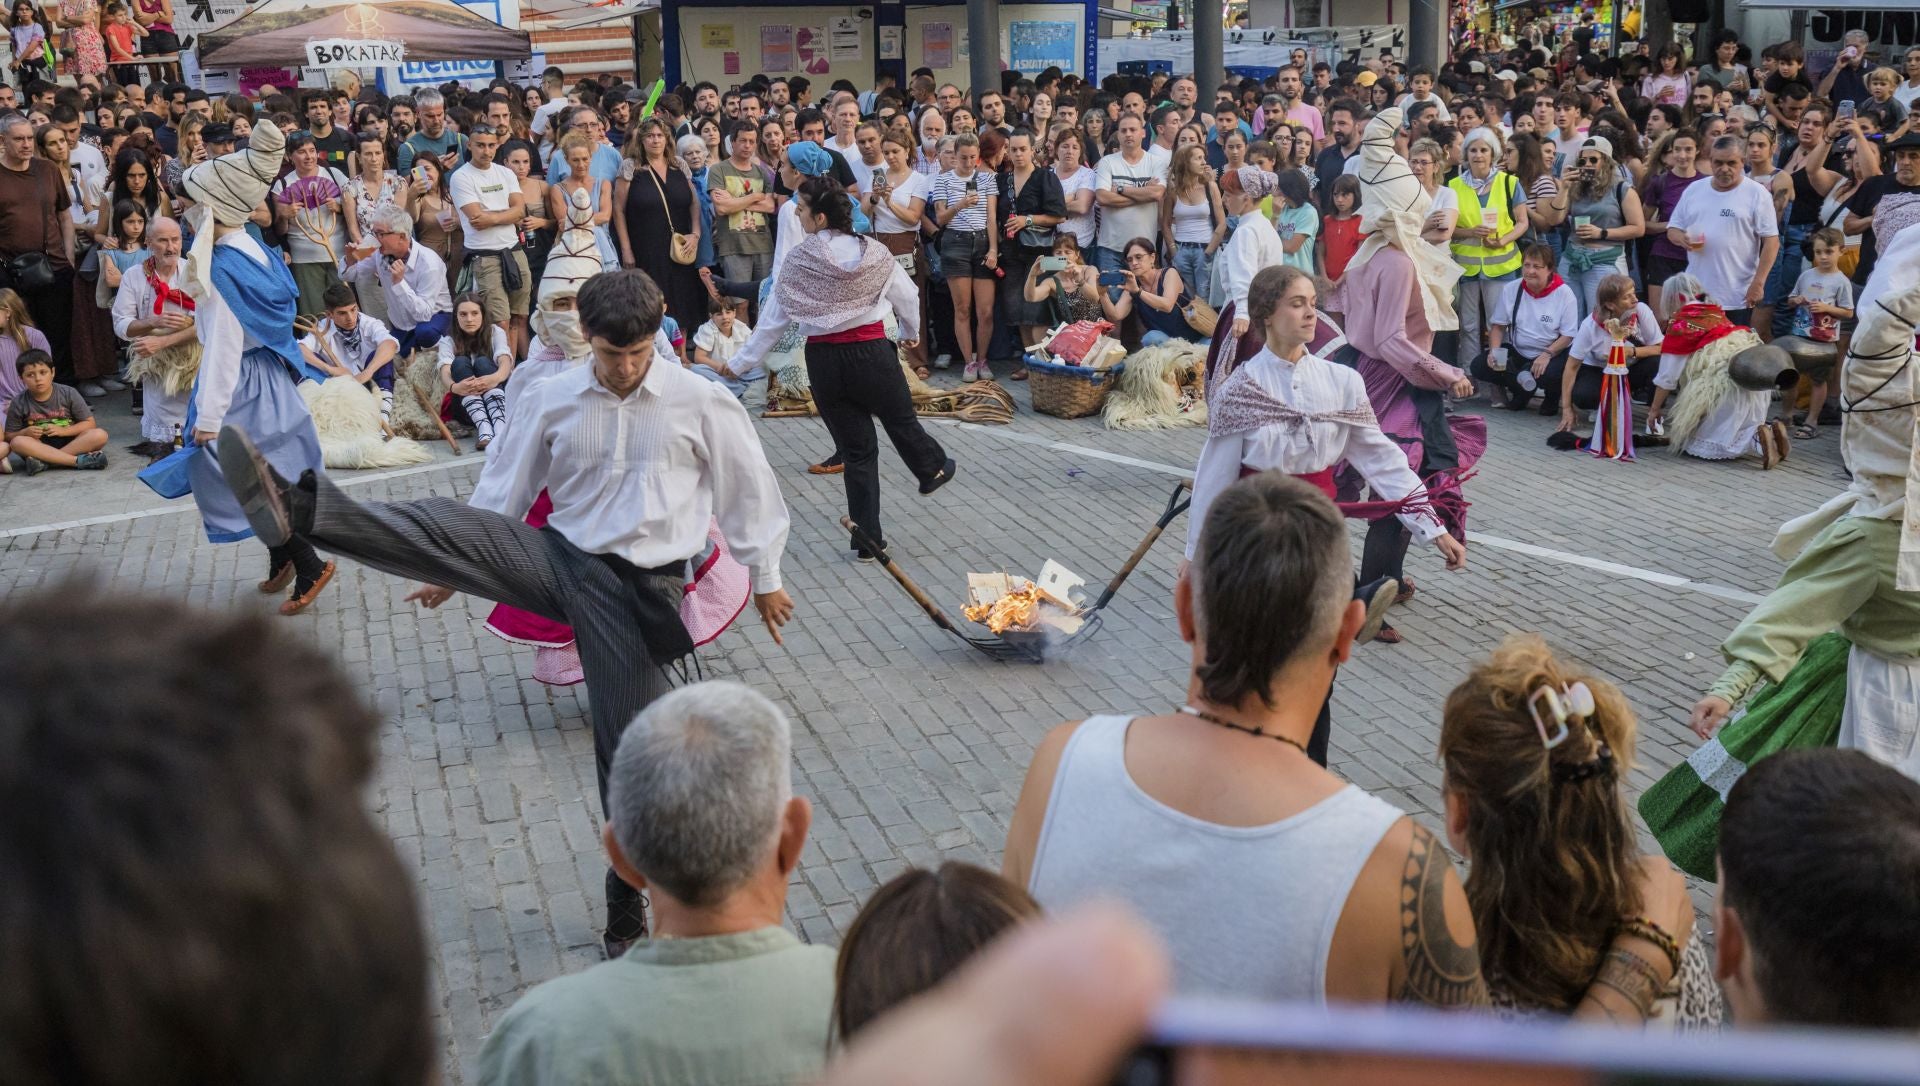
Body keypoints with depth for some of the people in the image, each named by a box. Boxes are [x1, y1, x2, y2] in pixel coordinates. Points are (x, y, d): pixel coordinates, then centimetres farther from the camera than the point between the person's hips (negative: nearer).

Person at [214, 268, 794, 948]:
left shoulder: (702, 403, -4)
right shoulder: (552, 402, 2)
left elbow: (750, 490, 6)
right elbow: (503, 491, 11)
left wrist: (765, 577, 12)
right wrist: (452, 571, 14)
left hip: (641, 586, -2)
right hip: (559, 559, 3)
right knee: (449, 526, -24)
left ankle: (627, 914, 16)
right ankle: (296, 509, -40)